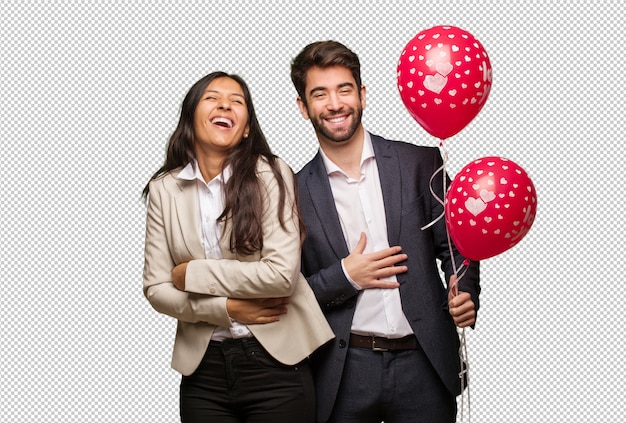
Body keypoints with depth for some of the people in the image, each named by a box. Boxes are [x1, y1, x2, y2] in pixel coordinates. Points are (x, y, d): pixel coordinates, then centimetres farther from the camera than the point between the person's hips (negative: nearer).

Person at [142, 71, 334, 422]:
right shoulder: (164, 189, 2)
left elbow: (282, 273, -16)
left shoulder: (271, 175, -7)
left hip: (275, 364, -2)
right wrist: (227, 308, -12)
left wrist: (193, 273, -10)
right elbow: (156, 288, 1)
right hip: (204, 368, 2)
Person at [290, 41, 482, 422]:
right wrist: (345, 276, -10)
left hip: (424, 363, 0)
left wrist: (465, 295, -14)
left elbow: (454, 245, 5)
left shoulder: (420, 163, 2)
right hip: (343, 373, 0)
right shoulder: (296, 191, 2)